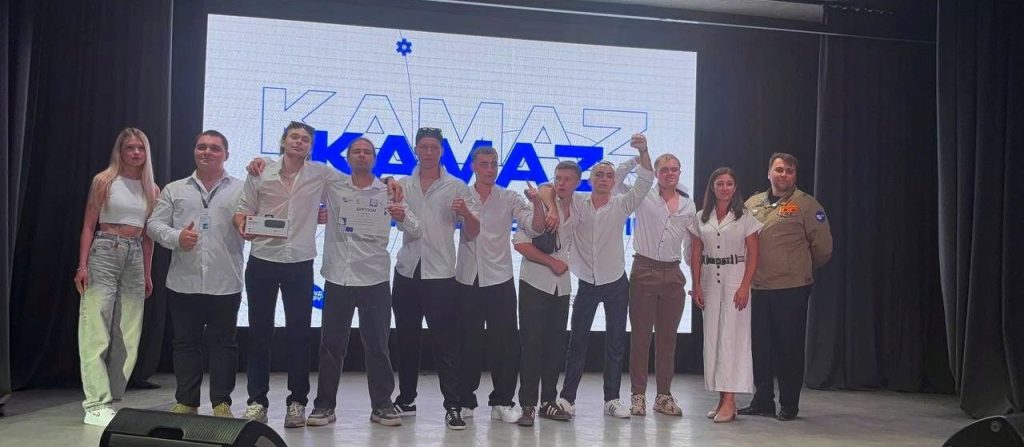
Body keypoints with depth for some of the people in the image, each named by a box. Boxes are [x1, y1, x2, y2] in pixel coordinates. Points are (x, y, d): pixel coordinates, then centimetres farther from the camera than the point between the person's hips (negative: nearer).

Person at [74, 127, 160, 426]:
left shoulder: (152, 189, 11)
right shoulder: (104, 181, 1)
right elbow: (88, 225, -1)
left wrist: (148, 274, 12)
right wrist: (82, 265, -10)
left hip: (135, 257, 4)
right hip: (104, 253, -4)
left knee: (127, 333, 5)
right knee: (97, 330, -6)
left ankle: (111, 400, 13)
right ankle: (96, 404, -4)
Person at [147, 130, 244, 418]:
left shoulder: (241, 190, 7)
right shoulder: (175, 190, 12)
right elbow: (154, 225, 7)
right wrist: (176, 237, -11)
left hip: (225, 283, -2)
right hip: (183, 282, 2)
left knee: (222, 342, 3)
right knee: (185, 342, 8)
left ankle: (221, 403, 11)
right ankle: (186, 402, 18)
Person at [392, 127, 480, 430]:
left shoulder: (457, 187, 2)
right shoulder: (402, 186, 10)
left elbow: (472, 233, 1)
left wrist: (466, 213, -19)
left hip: (440, 275, -3)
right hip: (406, 272, 4)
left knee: (446, 343, -4)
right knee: (406, 340, 12)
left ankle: (453, 407, 0)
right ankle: (406, 399, 24)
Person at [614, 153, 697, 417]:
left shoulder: (688, 205, 11)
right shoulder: (644, 197, 1)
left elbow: (690, 246, 15)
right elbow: (615, 180, -7)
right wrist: (637, 159, -13)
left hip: (673, 275, 4)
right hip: (644, 271, -3)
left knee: (667, 337, 9)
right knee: (640, 335, 2)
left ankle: (664, 395, 18)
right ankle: (638, 395, 10)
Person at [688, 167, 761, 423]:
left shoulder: (745, 218, 0)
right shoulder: (702, 218, 9)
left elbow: (753, 254, -2)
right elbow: (696, 254, 9)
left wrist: (744, 287, -11)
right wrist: (696, 286, 2)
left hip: (735, 279, -4)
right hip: (710, 280, 4)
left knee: (731, 337, -9)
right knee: (712, 337, 4)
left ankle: (729, 401, -9)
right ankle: (721, 398, 12)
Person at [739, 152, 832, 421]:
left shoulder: (805, 205, -3)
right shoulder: (752, 204, 11)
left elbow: (822, 246, -1)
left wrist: (803, 268, 11)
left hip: (791, 289, -4)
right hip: (757, 288, 5)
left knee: (789, 347, 3)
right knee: (760, 346, 9)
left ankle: (789, 405, 15)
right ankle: (762, 401, 21)